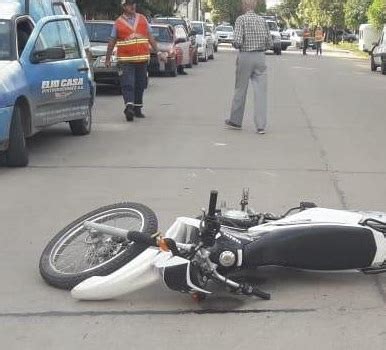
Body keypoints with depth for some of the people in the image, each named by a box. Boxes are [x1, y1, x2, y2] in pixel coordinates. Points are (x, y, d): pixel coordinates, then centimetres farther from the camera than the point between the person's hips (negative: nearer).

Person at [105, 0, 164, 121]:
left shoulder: (143, 19, 10)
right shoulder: (118, 23, 2)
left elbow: (150, 37, 14)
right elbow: (112, 42, 6)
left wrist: (158, 52, 6)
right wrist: (108, 59, 5)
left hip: (142, 59, 3)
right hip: (125, 60, -3)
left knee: (140, 85, 10)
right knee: (127, 85, -13)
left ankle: (137, 109, 21)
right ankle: (129, 107, -22)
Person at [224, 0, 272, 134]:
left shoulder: (241, 19, -7)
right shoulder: (262, 20, 7)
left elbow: (238, 41, -16)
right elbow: (269, 43, 7)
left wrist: (235, 45, 6)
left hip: (245, 57, -3)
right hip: (260, 57, 3)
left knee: (240, 90, 9)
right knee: (260, 91, -1)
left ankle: (235, 121, 22)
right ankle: (261, 126, -6)